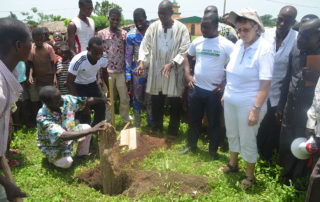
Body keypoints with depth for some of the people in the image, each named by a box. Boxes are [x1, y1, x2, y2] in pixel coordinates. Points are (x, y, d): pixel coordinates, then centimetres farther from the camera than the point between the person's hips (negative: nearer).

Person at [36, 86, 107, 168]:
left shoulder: (66, 99, -21)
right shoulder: (43, 118, -37)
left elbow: (85, 101, -8)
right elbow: (63, 136, -46)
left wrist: (103, 100, -24)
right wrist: (92, 130, -52)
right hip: (53, 146, -6)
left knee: (86, 127, -14)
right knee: (66, 162, -26)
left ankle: (82, 155, 7)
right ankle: (52, 157, 9)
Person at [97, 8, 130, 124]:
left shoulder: (124, 33, 6)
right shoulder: (101, 33, 2)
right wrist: (102, 69, -5)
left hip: (121, 71, 1)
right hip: (107, 71, -1)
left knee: (125, 98, 7)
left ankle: (126, 121, 25)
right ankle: (109, 123, 21)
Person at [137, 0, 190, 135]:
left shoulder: (181, 29, -7)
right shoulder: (153, 27, 2)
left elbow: (184, 51, -11)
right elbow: (145, 46, 2)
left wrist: (172, 63, -24)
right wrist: (142, 62, -14)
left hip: (173, 73, -2)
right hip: (155, 72, 3)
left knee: (175, 103, 8)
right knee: (156, 101, 14)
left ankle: (173, 130, 28)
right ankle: (157, 125, 37)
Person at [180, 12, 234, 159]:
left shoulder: (226, 45, -11)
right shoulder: (197, 41, 3)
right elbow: (188, 57, 18)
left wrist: (225, 83, -12)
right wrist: (187, 75, 5)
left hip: (215, 91, -4)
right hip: (196, 88, 4)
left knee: (213, 123, 11)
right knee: (194, 120, 17)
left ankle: (213, 150, 30)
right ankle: (191, 145, 36)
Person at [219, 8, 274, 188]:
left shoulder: (264, 49, -16)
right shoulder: (239, 45, 4)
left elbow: (266, 83, -19)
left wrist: (256, 109, -22)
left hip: (248, 104, -6)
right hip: (231, 101, 6)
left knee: (247, 142, 8)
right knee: (232, 135, 21)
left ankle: (250, 176, 30)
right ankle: (233, 165, 45)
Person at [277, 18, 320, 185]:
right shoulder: (296, 51, -2)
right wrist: (281, 105, 10)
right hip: (289, 112, 5)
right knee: (285, 146, 19)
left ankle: (298, 182, 37)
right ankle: (285, 175, 42)